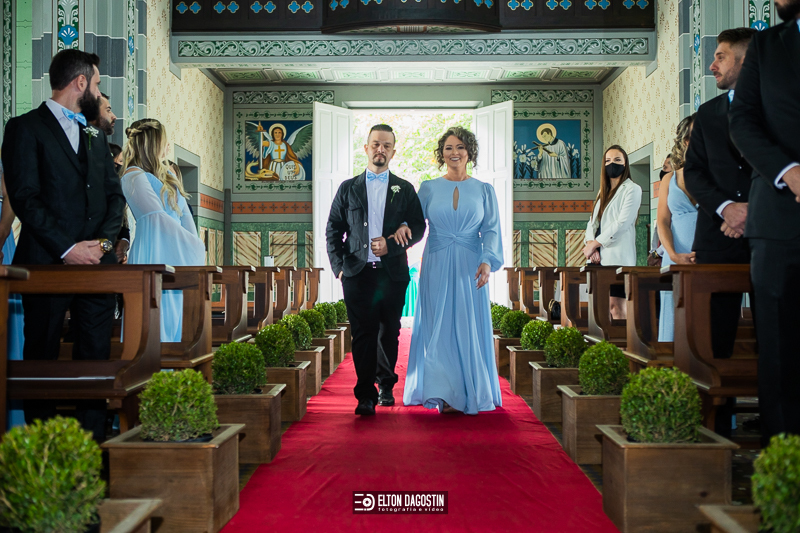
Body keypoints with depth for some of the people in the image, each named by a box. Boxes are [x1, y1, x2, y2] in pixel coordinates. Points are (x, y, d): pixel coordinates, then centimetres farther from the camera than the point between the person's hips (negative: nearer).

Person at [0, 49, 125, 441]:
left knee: (96, 355, 2)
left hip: (97, 262, 5)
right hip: (47, 262, -5)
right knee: (42, 357, 2)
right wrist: (68, 248, -15)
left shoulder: (96, 136, 21)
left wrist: (104, 240, -3)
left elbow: (115, 196, 16)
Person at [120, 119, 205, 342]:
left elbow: (185, 215, 10)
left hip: (178, 261, 8)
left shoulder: (167, 175, 17)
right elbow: (157, 218, -16)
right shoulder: (134, 177, -8)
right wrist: (196, 247, -11)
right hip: (153, 258, -8)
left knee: (178, 326, 8)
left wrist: (195, 245, -5)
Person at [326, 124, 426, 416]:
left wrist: (391, 245, -11)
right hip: (358, 273, -1)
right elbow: (333, 231, 9)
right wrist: (339, 266, -2)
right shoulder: (348, 188, 11)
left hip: (393, 272, 1)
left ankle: (386, 386, 26)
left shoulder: (405, 189, 11)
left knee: (389, 334, 8)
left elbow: (418, 227, 4)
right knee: (362, 335, -4)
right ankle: (365, 395, 1)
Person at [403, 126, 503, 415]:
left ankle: (471, 393, 14)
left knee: (469, 327, 3)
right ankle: (444, 394, 4)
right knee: (439, 326, -2)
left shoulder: (484, 190, 7)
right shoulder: (428, 188, 7)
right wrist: (399, 233, -19)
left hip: (470, 269, 0)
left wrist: (487, 261, -14)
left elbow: (491, 230, 1)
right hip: (436, 267, 0)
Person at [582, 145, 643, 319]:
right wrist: (590, 243, -4)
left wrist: (595, 243, -10)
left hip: (618, 257, -7)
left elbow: (622, 223, -10)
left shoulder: (632, 189, 1)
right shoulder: (603, 192, 23)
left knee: (616, 305, -11)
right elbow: (592, 222, 17)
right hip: (598, 258, 7)